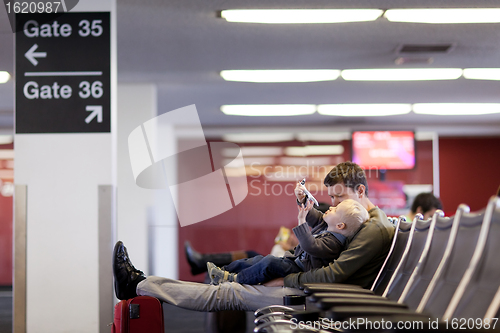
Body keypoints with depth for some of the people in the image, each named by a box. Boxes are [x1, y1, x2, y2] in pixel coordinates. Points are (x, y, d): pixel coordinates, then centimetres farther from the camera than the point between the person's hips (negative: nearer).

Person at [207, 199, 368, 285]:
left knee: (269, 262, -28)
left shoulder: (333, 242, -26)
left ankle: (235, 279, -16)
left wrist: (302, 221, -37)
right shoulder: (326, 226, 6)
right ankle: (223, 271, 10)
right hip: (292, 258, 11)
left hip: (300, 270, -11)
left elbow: (309, 246, -39)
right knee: (259, 259, 6)